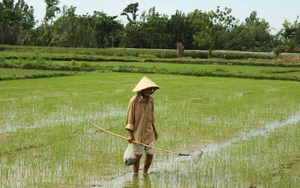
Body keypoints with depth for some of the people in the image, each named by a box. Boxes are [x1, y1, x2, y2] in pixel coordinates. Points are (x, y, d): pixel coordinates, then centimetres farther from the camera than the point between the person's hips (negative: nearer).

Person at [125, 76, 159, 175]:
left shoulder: (151, 100, 3)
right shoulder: (134, 101, -14)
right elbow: (129, 118, -10)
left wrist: (154, 130, 21)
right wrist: (130, 135, -13)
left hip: (149, 132, 5)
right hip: (138, 133, -5)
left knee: (150, 155, 5)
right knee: (138, 155, 0)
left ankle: (145, 173, 24)